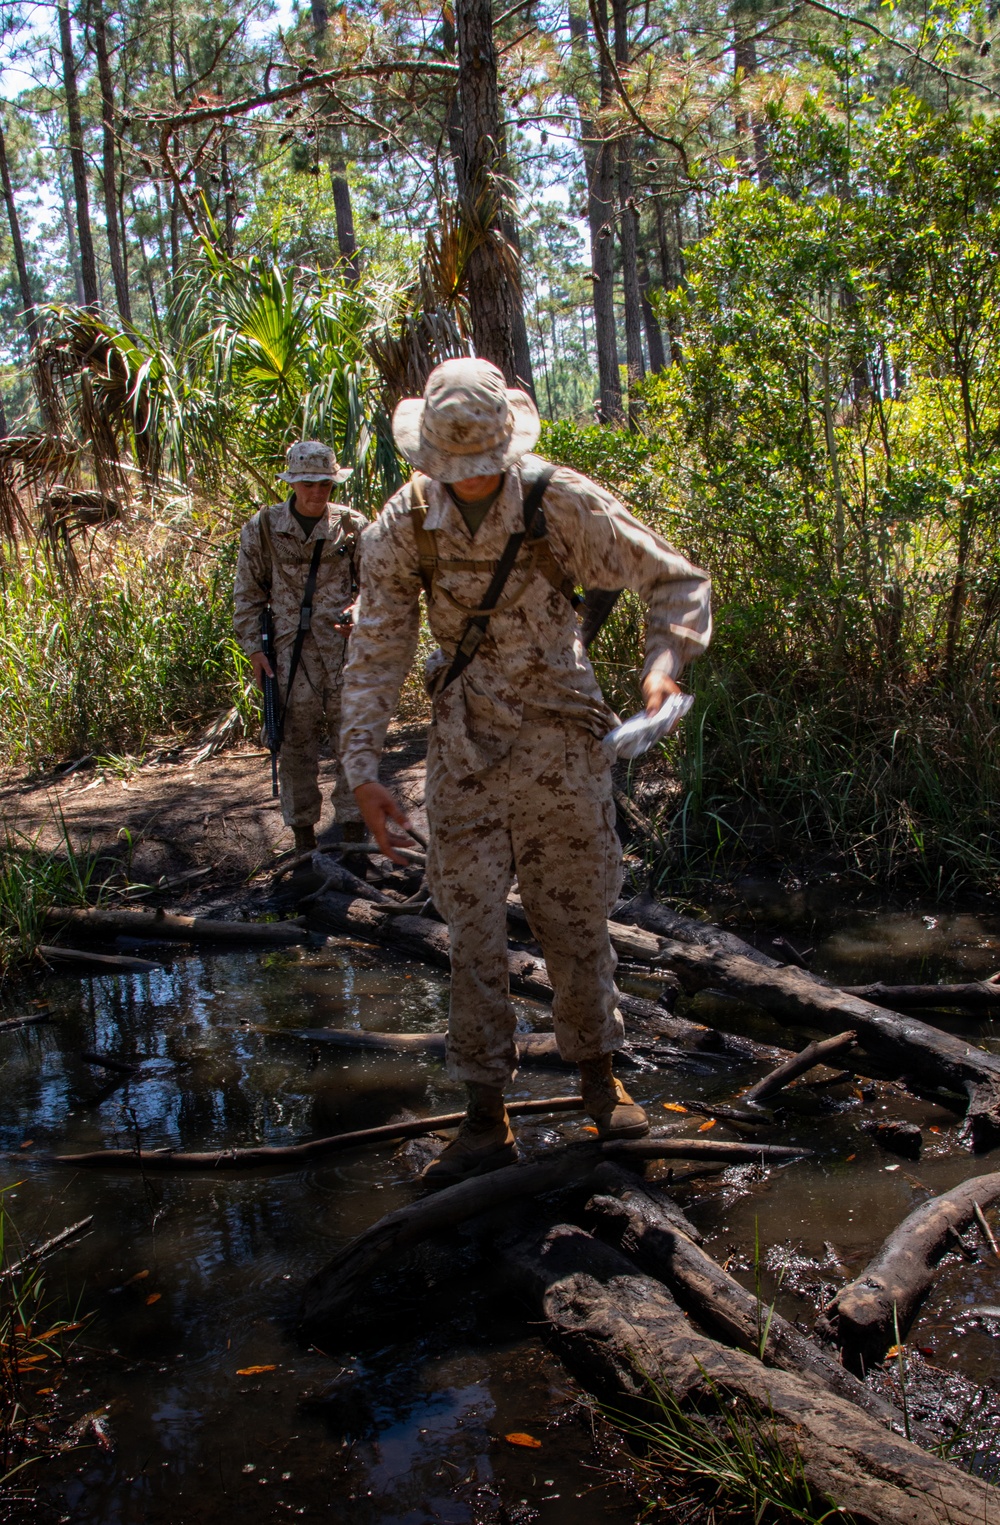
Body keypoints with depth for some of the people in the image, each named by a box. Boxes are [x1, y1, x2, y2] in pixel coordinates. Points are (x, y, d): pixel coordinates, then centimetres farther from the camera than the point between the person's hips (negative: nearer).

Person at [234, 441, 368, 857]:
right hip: (290, 654, 0)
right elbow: (248, 594, 8)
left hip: (345, 649, 0)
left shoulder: (352, 526, 4)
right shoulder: (262, 529, 4)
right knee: (295, 745, 6)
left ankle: (353, 833, 12)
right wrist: (253, 648, 1)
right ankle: (304, 836, 17)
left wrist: (359, 611, -11)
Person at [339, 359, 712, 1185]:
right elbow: (376, 653, -2)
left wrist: (664, 661, -24)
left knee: (575, 917, 9)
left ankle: (599, 1074, 31)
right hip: (465, 750, 1)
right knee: (474, 931, 2)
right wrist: (363, 770, -8)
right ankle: (487, 1117, 13)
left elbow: (676, 580, -5)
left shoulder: (562, 502, -11)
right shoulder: (404, 526, -6)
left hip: (560, 737, -1)